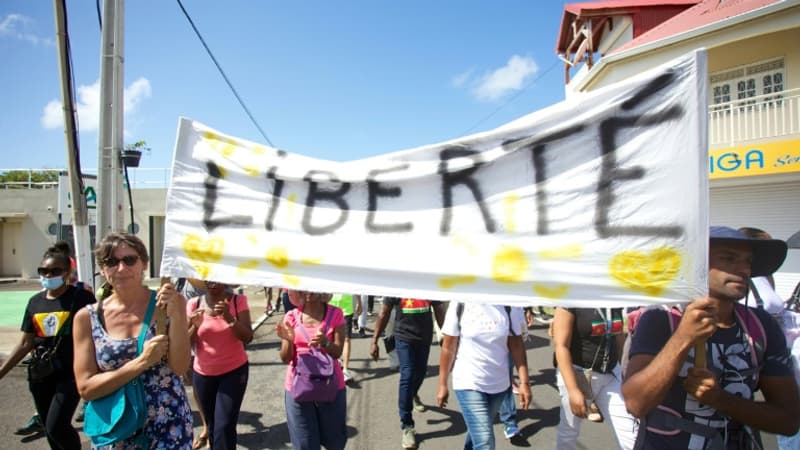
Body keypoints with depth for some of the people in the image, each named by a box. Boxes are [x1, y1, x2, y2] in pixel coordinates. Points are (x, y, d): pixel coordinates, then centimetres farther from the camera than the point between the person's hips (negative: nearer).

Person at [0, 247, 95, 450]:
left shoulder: (80, 297, -9)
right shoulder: (35, 301, 6)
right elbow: (25, 344, 13)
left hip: (70, 374, -6)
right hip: (41, 375, 6)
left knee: (56, 426, -12)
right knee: (50, 430, 14)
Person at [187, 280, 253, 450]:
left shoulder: (238, 301, -8)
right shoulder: (194, 304, -4)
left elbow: (247, 337, -14)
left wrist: (229, 318, -30)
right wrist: (195, 326, -23)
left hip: (234, 371, -2)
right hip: (203, 373, 2)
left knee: (224, 427, -11)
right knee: (212, 424, 15)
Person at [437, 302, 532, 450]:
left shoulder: (510, 305, -8)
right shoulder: (460, 304, -14)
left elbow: (516, 344, 0)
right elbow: (449, 347, -7)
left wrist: (524, 382, -4)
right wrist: (442, 385, -2)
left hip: (499, 383, 3)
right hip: (469, 383, -3)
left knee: (477, 430, 23)